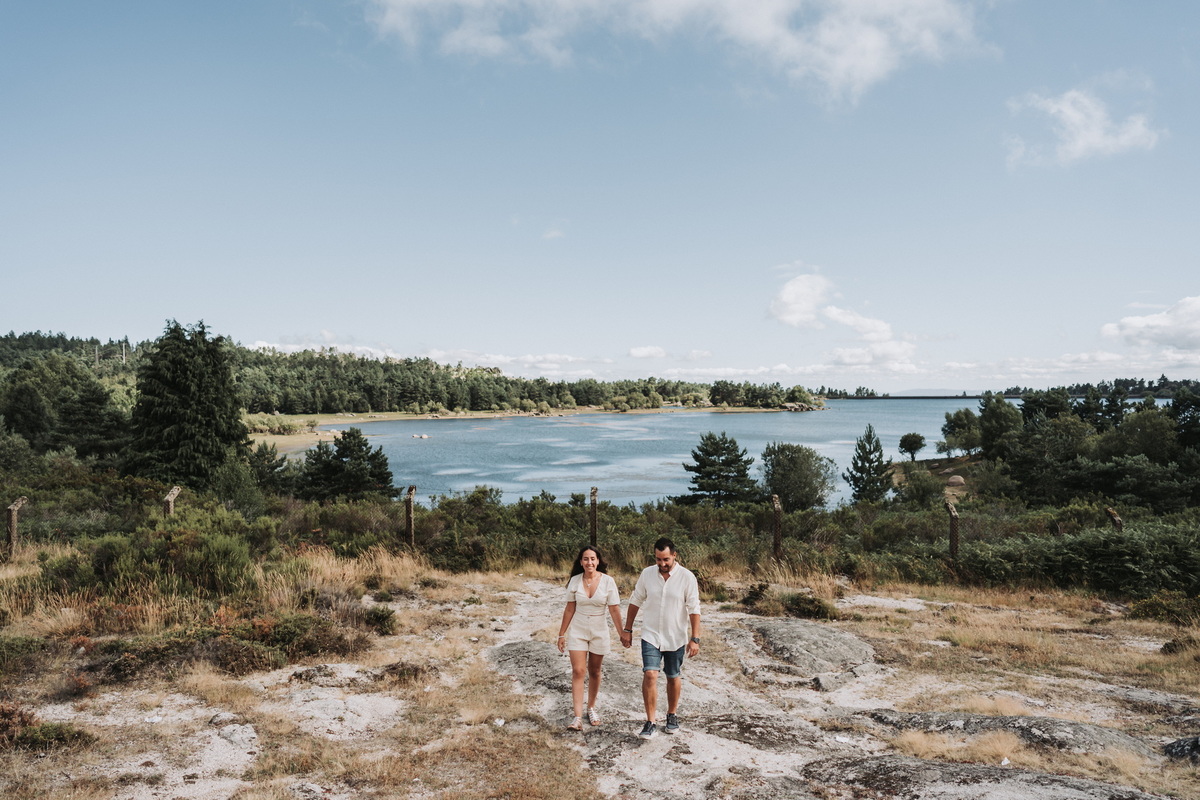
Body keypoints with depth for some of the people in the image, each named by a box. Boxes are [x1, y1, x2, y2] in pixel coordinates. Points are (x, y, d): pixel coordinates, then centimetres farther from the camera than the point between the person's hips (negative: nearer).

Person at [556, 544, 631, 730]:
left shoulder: (607, 581, -11)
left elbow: (614, 610, -8)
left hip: (599, 631, 0)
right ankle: (578, 717, -8)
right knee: (578, 671, -8)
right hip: (577, 631, 0)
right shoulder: (575, 581, -5)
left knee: (594, 672, 12)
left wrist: (623, 634, -9)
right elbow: (569, 609, 3)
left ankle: (591, 708, 31)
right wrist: (562, 634, 6)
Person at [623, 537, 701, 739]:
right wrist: (627, 629, 10)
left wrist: (695, 639, -13)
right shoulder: (647, 574, -4)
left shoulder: (687, 577, -11)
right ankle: (651, 722, -6)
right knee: (650, 674, -13)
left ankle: (672, 716, 33)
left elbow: (694, 609, -10)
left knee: (674, 677, 13)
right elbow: (635, 601, 7)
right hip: (651, 635, 1)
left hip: (676, 638, -1)